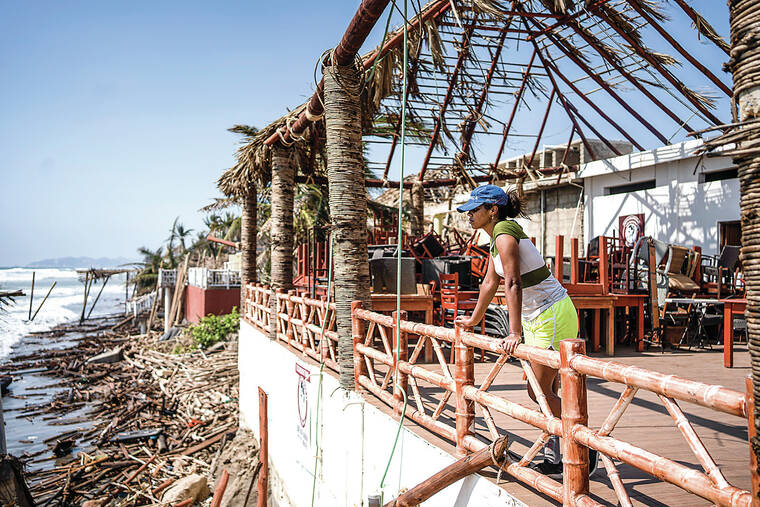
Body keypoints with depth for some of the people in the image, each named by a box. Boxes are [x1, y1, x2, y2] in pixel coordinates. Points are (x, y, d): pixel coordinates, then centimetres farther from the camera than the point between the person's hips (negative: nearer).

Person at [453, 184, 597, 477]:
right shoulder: (497, 237, 12)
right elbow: (490, 282, 21)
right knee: (544, 390, 14)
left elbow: (513, 284, -29)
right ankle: (555, 458, 25)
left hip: (553, 315, -10)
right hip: (538, 318, 10)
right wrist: (474, 319, 28)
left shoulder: (504, 234, -18)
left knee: (541, 391, -4)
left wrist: (515, 333, -34)